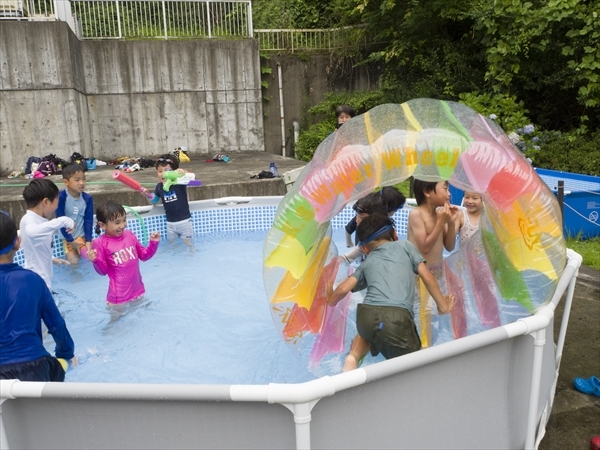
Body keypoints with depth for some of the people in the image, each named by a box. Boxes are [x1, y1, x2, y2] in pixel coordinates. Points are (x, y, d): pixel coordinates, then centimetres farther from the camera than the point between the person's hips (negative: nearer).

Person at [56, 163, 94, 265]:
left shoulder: (87, 198, -12)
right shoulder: (61, 197, -20)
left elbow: (89, 221, -7)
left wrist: (88, 241, -13)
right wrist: (71, 241, -15)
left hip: (81, 235, 2)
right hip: (67, 236, -2)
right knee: (73, 261, -7)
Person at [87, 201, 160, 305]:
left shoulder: (129, 235, -1)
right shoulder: (100, 243, -13)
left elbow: (144, 255, 9)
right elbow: (103, 271, -8)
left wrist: (153, 243, -5)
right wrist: (96, 261, -26)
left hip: (138, 290, 5)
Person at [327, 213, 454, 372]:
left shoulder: (367, 263, 27)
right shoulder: (405, 246, 23)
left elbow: (342, 290, 18)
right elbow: (427, 278, 17)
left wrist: (326, 304, 37)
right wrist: (443, 306, 29)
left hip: (367, 316, 3)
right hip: (397, 317, -3)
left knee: (368, 333, 37)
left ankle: (353, 356, 11)